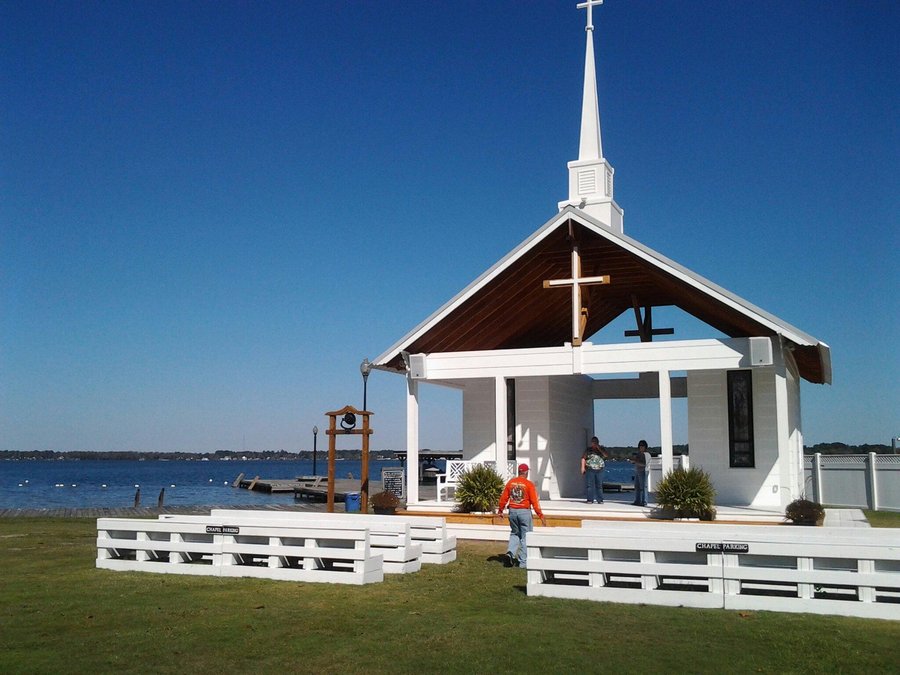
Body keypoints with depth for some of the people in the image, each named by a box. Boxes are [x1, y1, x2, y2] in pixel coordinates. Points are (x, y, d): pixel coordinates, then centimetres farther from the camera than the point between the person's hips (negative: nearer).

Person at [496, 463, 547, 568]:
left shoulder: (511, 482, 2)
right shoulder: (529, 484, -10)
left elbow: (504, 498, 7)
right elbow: (534, 502, -14)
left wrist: (500, 510, 20)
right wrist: (541, 516, -11)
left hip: (512, 511, 4)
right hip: (525, 512, -4)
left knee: (514, 533, 22)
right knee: (525, 537, 6)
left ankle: (510, 552, 0)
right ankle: (523, 562, 7)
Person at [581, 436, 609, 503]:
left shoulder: (602, 449, 11)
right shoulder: (588, 450, 9)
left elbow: (606, 455, -5)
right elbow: (583, 458, 6)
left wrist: (599, 448, -9)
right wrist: (583, 467, -5)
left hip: (600, 470, 1)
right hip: (590, 469, -1)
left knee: (599, 485, 2)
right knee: (590, 485, -6)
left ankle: (600, 500, 7)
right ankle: (590, 499, -3)